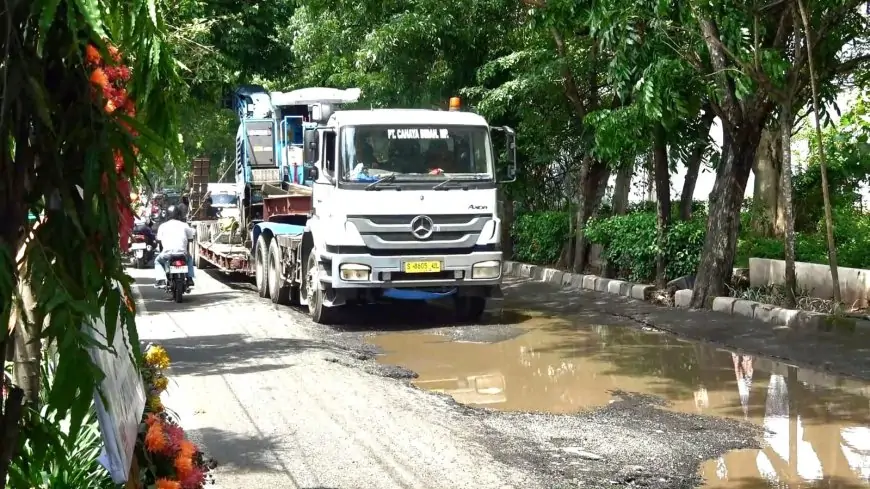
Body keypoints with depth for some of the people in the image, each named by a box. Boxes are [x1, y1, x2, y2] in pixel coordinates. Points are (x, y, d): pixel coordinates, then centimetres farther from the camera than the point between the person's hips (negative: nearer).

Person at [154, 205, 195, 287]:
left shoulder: (162, 226, 9)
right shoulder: (184, 225, 10)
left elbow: (159, 240, 10)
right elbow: (190, 237, 13)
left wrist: (161, 250, 28)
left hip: (167, 253, -1)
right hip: (182, 253, 1)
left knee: (157, 261, 30)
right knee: (189, 259, 35)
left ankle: (161, 280, 8)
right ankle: (189, 279, 19)